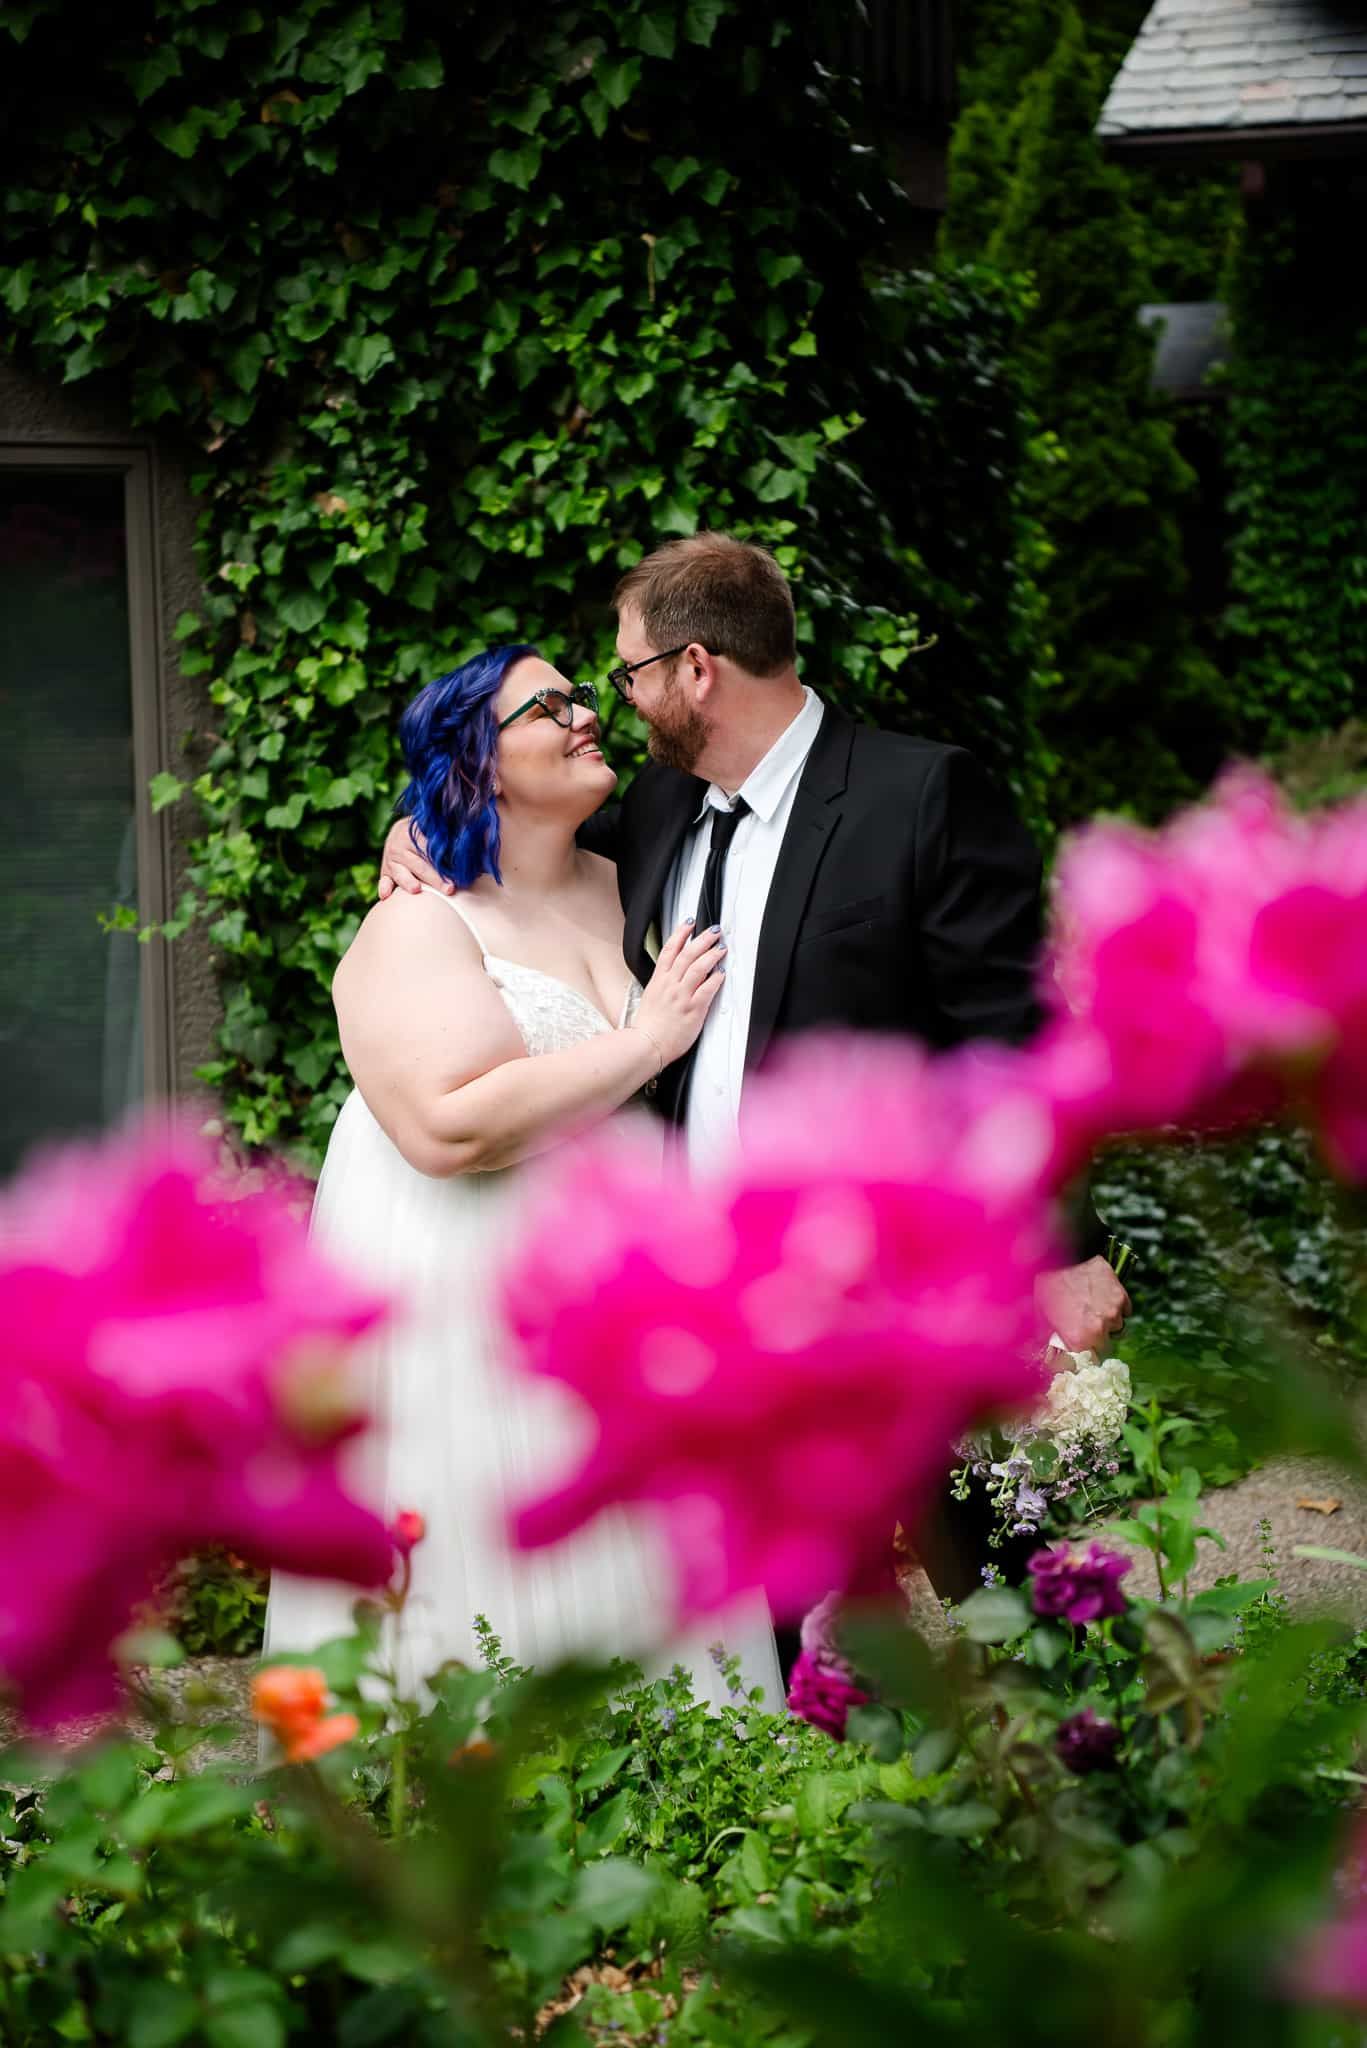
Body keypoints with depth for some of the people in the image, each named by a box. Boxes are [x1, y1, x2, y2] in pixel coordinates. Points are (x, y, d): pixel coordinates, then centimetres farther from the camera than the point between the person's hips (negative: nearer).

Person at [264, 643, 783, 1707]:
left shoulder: (620, 889, 11)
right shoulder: (417, 926, -9)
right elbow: (449, 1126, -25)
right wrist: (647, 1042, -19)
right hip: (464, 1301, -6)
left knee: (628, 1583, 6)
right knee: (495, 1592, -3)